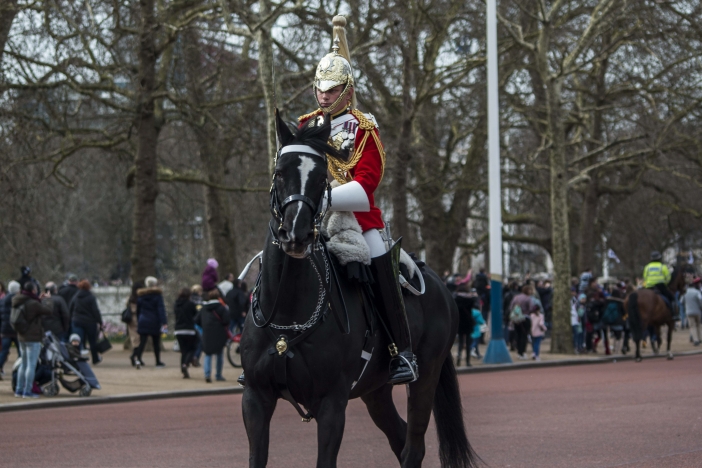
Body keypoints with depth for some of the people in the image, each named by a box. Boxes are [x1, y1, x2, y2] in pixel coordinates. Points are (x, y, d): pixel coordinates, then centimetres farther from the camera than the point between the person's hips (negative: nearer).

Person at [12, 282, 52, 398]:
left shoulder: (19, 301, 4)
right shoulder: (33, 304, -21)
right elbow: (49, 311, -13)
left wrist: (39, 299, 17)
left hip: (22, 336, 9)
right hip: (33, 338, -9)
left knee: (24, 364, 17)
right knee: (31, 365, -3)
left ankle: (19, 390, 20)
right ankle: (27, 392, -2)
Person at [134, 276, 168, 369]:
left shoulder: (140, 295, 7)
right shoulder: (157, 295, -5)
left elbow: (138, 309, 13)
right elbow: (161, 309, -13)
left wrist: (137, 321, 21)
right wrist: (164, 322, -18)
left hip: (143, 322, 2)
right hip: (155, 322, -2)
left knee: (142, 342, -4)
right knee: (156, 343, 10)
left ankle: (138, 359, -25)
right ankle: (158, 362, 18)